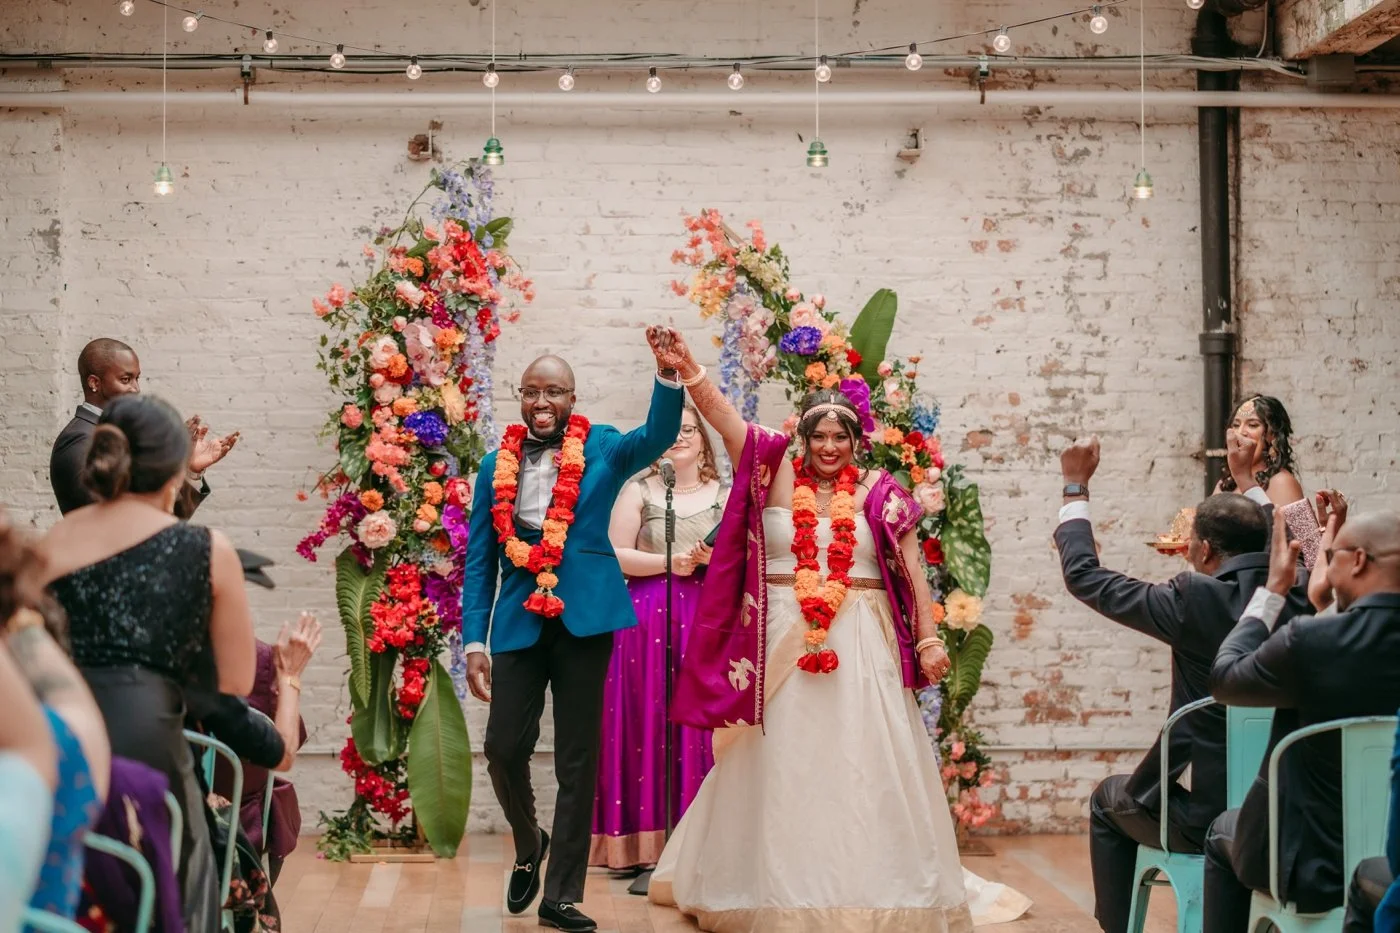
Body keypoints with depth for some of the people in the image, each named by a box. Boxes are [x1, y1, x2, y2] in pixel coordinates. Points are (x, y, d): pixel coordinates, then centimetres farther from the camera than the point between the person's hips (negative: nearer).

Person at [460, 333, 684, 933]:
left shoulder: (603, 450, 4)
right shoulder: (497, 466, 9)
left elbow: (659, 435, -16)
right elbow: (479, 561, 9)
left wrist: (669, 373, -33)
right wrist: (473, 641, 3)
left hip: (584, 620, -1)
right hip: (518, 623, 2)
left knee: (578, 761, 3)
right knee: (503, 748, -3)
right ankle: (529, 845, 28)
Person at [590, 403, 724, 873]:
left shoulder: (725, 495, 13)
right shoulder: (638, 492, 8)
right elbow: (614, 554, -1)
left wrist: (715, 558, -11)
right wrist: (669, 562, -11)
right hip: (647, 620, -1)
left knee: (701, 724, -3)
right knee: (649, 724, -5)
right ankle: (647, 842, -1)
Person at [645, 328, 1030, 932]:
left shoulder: (878, 492, 2)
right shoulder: (777, 474, 2)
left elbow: (910, 569, 1)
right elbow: (726, 420, -10)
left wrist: (928, 639, -5)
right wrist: (688, 373, -24)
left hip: (860, 648, 0)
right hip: (784, 643, 0)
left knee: (862, 763, 2)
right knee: (782, 765, 8)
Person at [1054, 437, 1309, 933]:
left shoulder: (1195, 599, -18)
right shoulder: (1300, 596, -5)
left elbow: (1083, 576, -6)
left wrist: (1076, 484, 5)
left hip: (1203, 817, -5)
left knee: (1109, 800, 26)